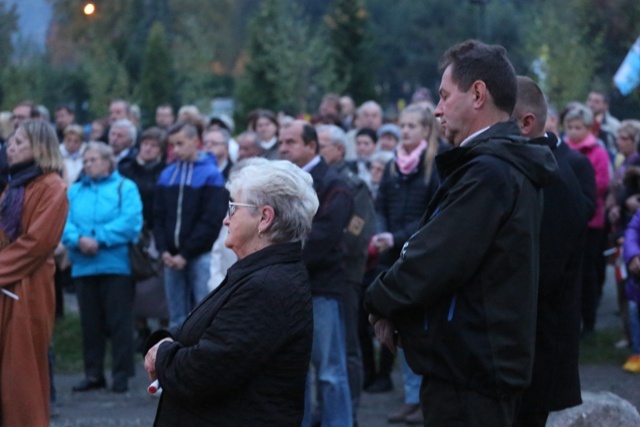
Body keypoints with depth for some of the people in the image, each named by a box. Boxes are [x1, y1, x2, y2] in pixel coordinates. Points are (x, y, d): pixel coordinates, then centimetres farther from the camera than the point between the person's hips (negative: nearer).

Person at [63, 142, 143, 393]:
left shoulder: (125, 188, 3)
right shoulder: (75, 191, 15)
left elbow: (130, 221, -11)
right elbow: (65, 223, 2)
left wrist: (99, 239, -16)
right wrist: (78, 239, -19)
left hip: (116, 265, -4)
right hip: (83, 267, 4)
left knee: (119, 322, -2)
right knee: (90, 323, 7)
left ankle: (121, 375, 3)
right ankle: (93, 374, 15)